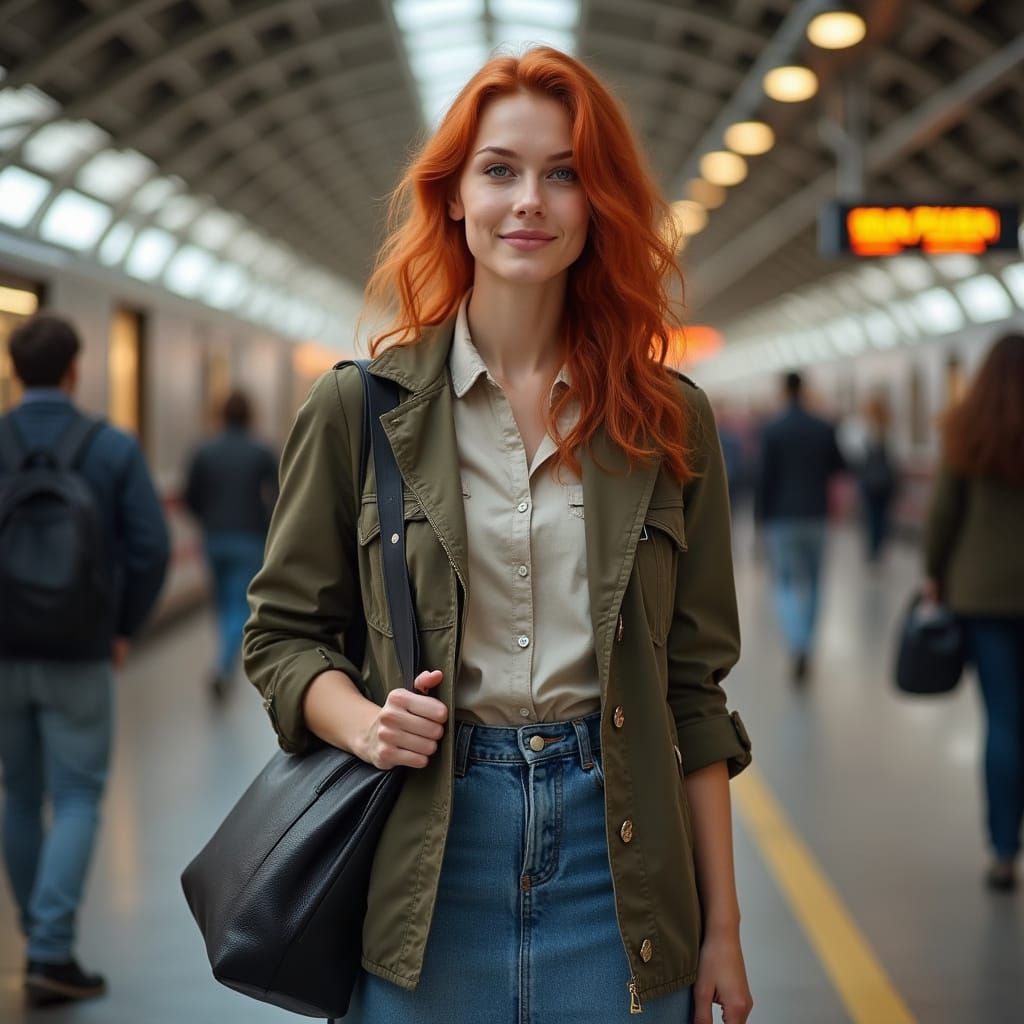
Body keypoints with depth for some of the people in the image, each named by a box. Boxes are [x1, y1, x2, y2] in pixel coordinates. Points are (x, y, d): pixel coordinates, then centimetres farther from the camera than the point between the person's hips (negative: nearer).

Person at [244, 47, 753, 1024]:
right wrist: (362, 722, -14)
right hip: (424, 865, -1)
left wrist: (721, 926, 4)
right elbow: (283, 632, 7)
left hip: (612, 851, 1)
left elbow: (694, 689, 5)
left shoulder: (669, 421, 3)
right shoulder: (358, 405, 0)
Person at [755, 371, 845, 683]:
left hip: (781, 517, -3)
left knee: (785, 584, 2)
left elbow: (765, 476, -9)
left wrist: (761, 515, -1)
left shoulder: (772, 431, -9)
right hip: (815, 515, 3)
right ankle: (805, 648, 21)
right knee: (812, 584, 15)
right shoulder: (825, 429, -1)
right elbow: (838, 466, 7)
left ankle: (797, 647, -18)